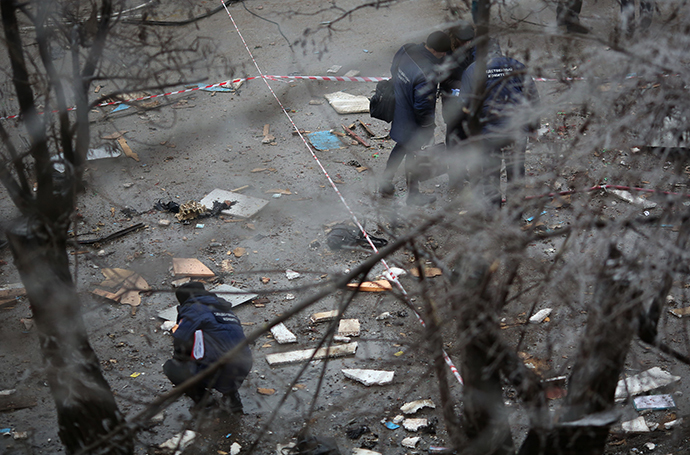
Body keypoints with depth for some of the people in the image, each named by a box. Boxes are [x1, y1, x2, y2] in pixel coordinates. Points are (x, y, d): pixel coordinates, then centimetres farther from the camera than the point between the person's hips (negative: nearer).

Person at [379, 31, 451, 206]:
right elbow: (423, 106, -28)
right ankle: (413, 195, 33)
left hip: (397, 111, 8)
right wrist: (429, 126, -11)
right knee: (413, 153, 13)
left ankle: (386, 183, 41)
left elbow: (393, 71, 7)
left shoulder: (406, 50, -12)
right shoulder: (426, 75, -36)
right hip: (411, 123, -8)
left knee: (402, 146, 29)